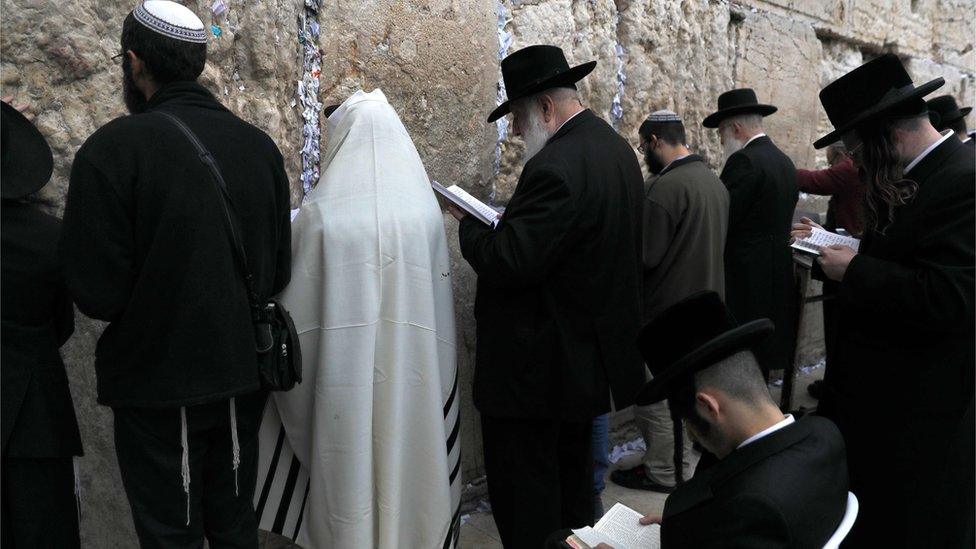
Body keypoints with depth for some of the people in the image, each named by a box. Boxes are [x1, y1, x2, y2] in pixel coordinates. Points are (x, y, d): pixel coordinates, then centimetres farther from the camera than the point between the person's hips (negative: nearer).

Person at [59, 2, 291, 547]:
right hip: (244, 374, 5)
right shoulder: (259, 144, 0)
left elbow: (97, 292, -16)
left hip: (158, 384, -5)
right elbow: (279, 271, 5)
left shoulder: (112, 148, -16)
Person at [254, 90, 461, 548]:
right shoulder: (425, 208, -2)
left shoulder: (321, 212, -10)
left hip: (345, 377, -2)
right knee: (406, 463, 16)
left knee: (348, 475, 12)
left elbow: (295, 307, -4)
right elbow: (440, 307, 2)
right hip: (412, 381, 2)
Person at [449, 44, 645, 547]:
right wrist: (514, 221, 8)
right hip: (591, 353, 10)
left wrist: (470, 224, -9)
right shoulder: (615, 148, 7)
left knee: (521, 491, 4)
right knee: (572, 475, 24)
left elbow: (505, 264, -27)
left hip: (538, 370, -10)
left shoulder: (556, 167, -25)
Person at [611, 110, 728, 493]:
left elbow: (646, 257, -22)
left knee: (655, 397, 5)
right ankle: (685, 462, 34)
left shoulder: (664, 187, -21)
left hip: (668, 311, -9)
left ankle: (663, 472, 16)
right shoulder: (714, 181, 7)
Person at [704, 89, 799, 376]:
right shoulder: (784, 161, 13)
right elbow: (776, 220, 15)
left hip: (744, 280, -9)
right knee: (759, 359, 18)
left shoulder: (744, 161, -15)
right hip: (776, 278, 9)